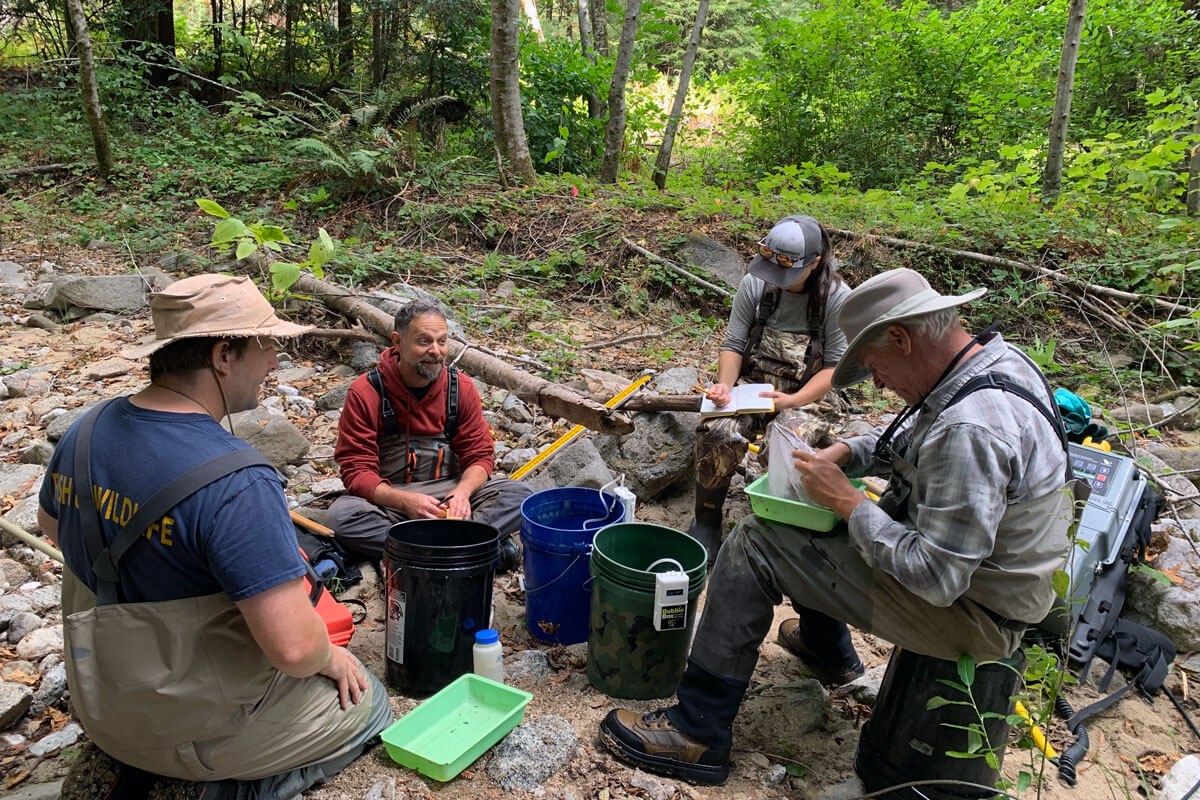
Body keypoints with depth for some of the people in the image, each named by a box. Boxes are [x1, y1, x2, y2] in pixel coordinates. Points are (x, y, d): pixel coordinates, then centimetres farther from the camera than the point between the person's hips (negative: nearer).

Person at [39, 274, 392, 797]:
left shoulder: (87, 430, -7)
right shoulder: (238, 483, -32)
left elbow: (52, 525, 14)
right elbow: (293, 646, -32)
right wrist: (329, 657, -10)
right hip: (193, 725, -7)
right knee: (368, 706, 11)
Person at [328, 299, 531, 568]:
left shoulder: (461, 387, -1)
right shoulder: (365, 392, -10)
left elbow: (480, 455, 1)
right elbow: (357, 470, -12)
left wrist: (462, 491, -23)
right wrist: (406, 501, -30)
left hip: (450, 491, 2)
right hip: (388, 497, -1)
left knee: (519, 494, -18)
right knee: (341, 515, -34)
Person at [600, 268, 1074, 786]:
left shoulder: (970, 430, -33)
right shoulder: (995, 358, -1)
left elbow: (938, 578, -31)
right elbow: (908, 440, 16)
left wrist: (848, 503, -22)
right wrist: (845, 452, 0)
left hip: (966, 608, -10)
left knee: (754, 544, -13)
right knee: (811, 508, 23)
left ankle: (698, 734, -3)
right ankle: (825, 647, 43)